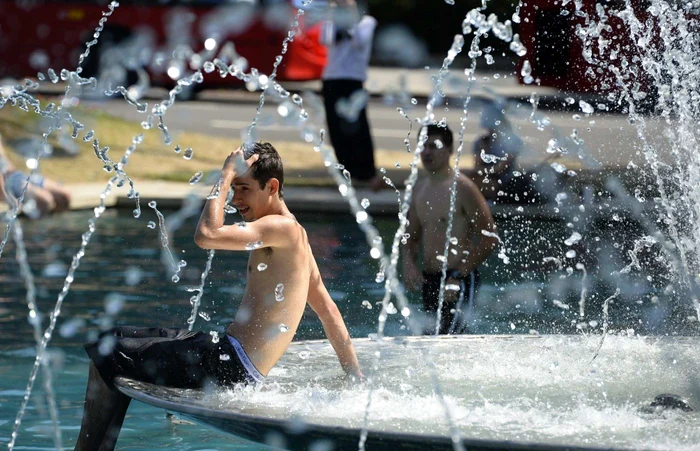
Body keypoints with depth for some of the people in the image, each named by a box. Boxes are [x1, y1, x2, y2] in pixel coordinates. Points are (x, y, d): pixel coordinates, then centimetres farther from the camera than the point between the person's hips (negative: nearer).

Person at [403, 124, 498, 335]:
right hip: (429, 279, 8)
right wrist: (409, 263, 1)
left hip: (459, 280, -8)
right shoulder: (420, 188, 13)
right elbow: (412, 235, 23)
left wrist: (458, 276, -17)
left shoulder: (462, 188, -10)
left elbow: (489, 238, -12)